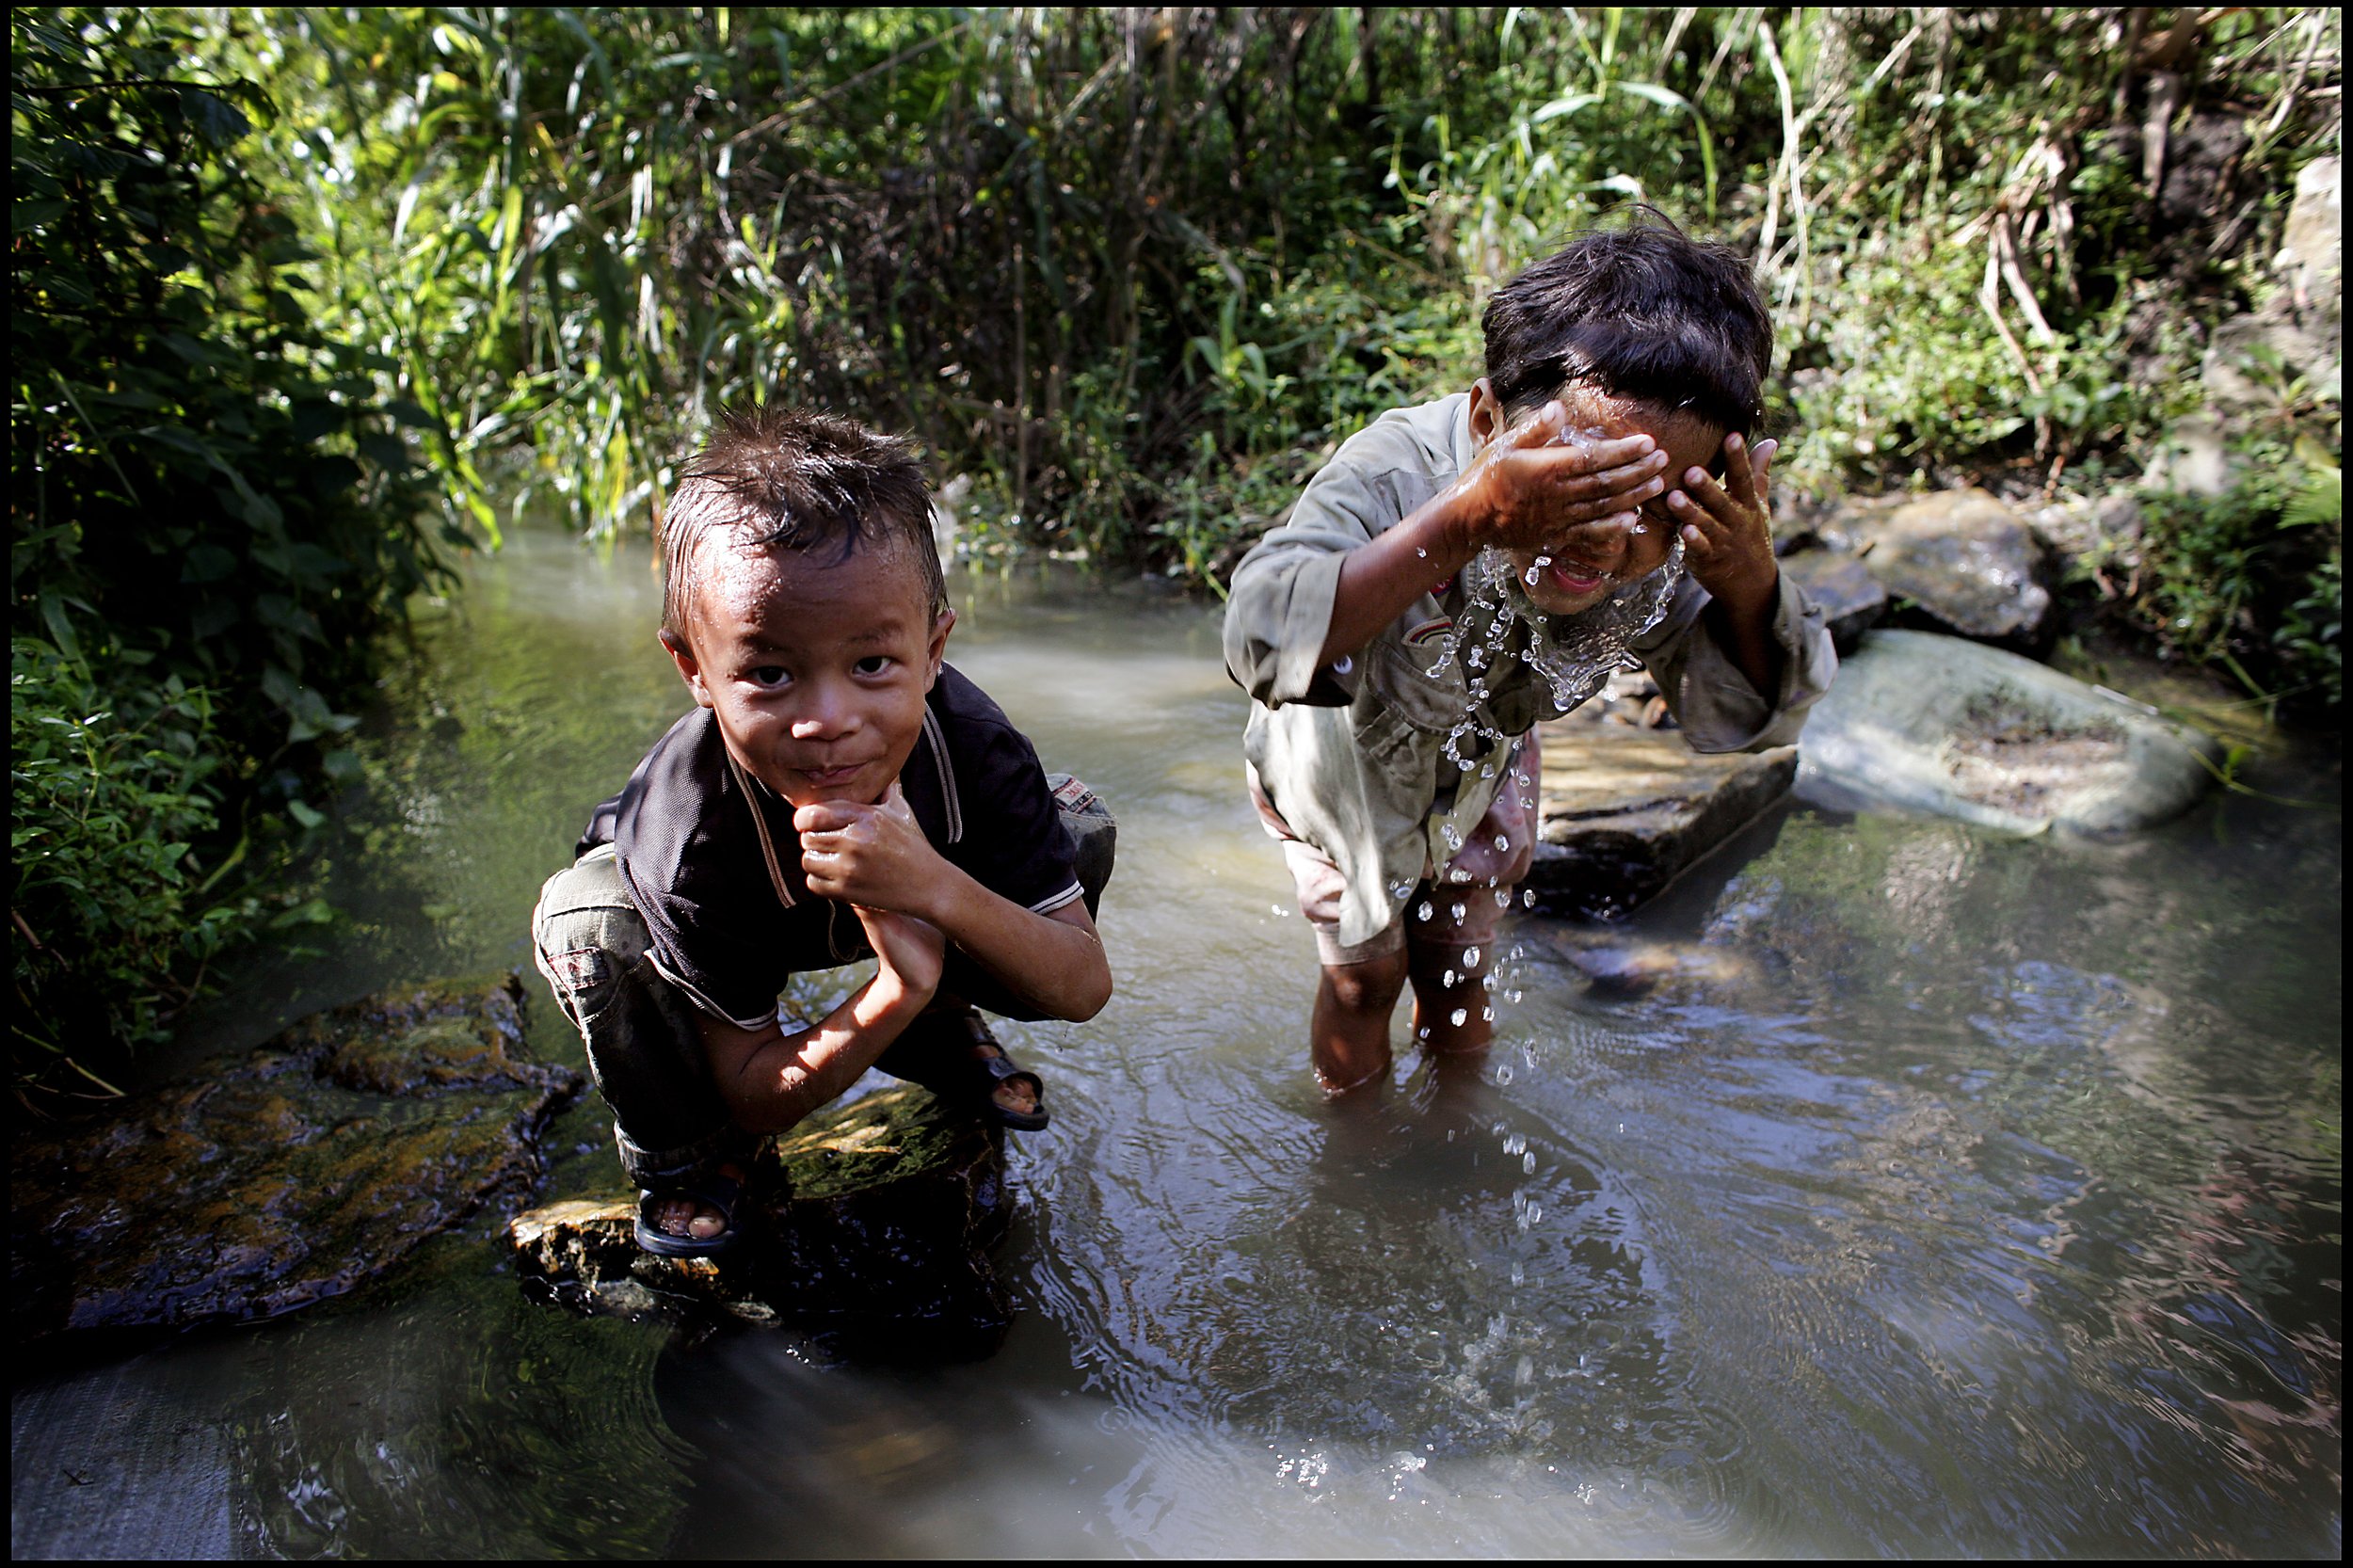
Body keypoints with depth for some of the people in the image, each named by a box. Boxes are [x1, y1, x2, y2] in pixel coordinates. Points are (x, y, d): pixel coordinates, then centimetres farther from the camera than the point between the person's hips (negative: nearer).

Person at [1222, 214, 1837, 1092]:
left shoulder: (1677, 551, -28)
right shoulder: (1395, 473, -43)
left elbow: (1743, 723, -18)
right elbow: (1263, 642, -56)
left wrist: (1750, 591, -39)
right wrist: (1461, 523, -64)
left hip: (1482, 771, 3)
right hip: (1344, 763, -3)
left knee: (1460, 976, 15)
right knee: (1364, 973, 9)